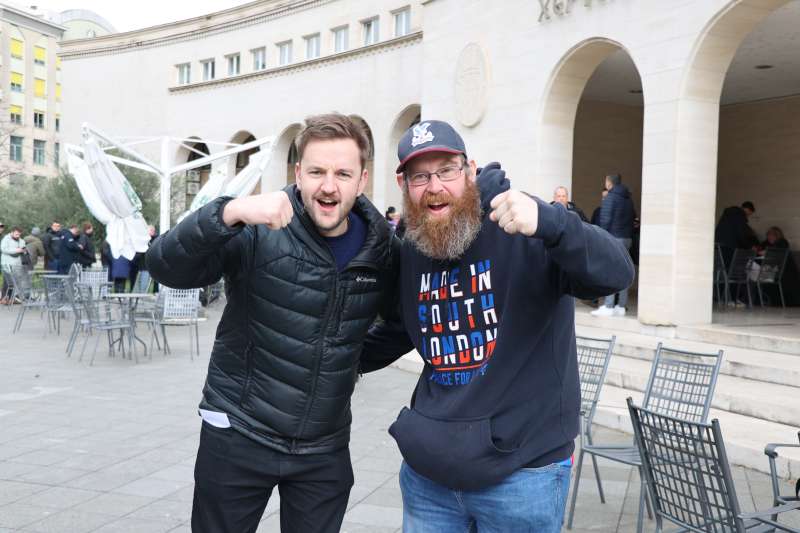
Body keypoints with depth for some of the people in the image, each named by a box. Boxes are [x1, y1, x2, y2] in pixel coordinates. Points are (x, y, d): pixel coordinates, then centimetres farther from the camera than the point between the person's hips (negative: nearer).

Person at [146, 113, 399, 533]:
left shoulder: (382, 248, -3)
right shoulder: (258, 232, -14)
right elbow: (165, 268, -26)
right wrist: (229, 213, -39)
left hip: (324, 449, 3)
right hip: (238, 436, -2)